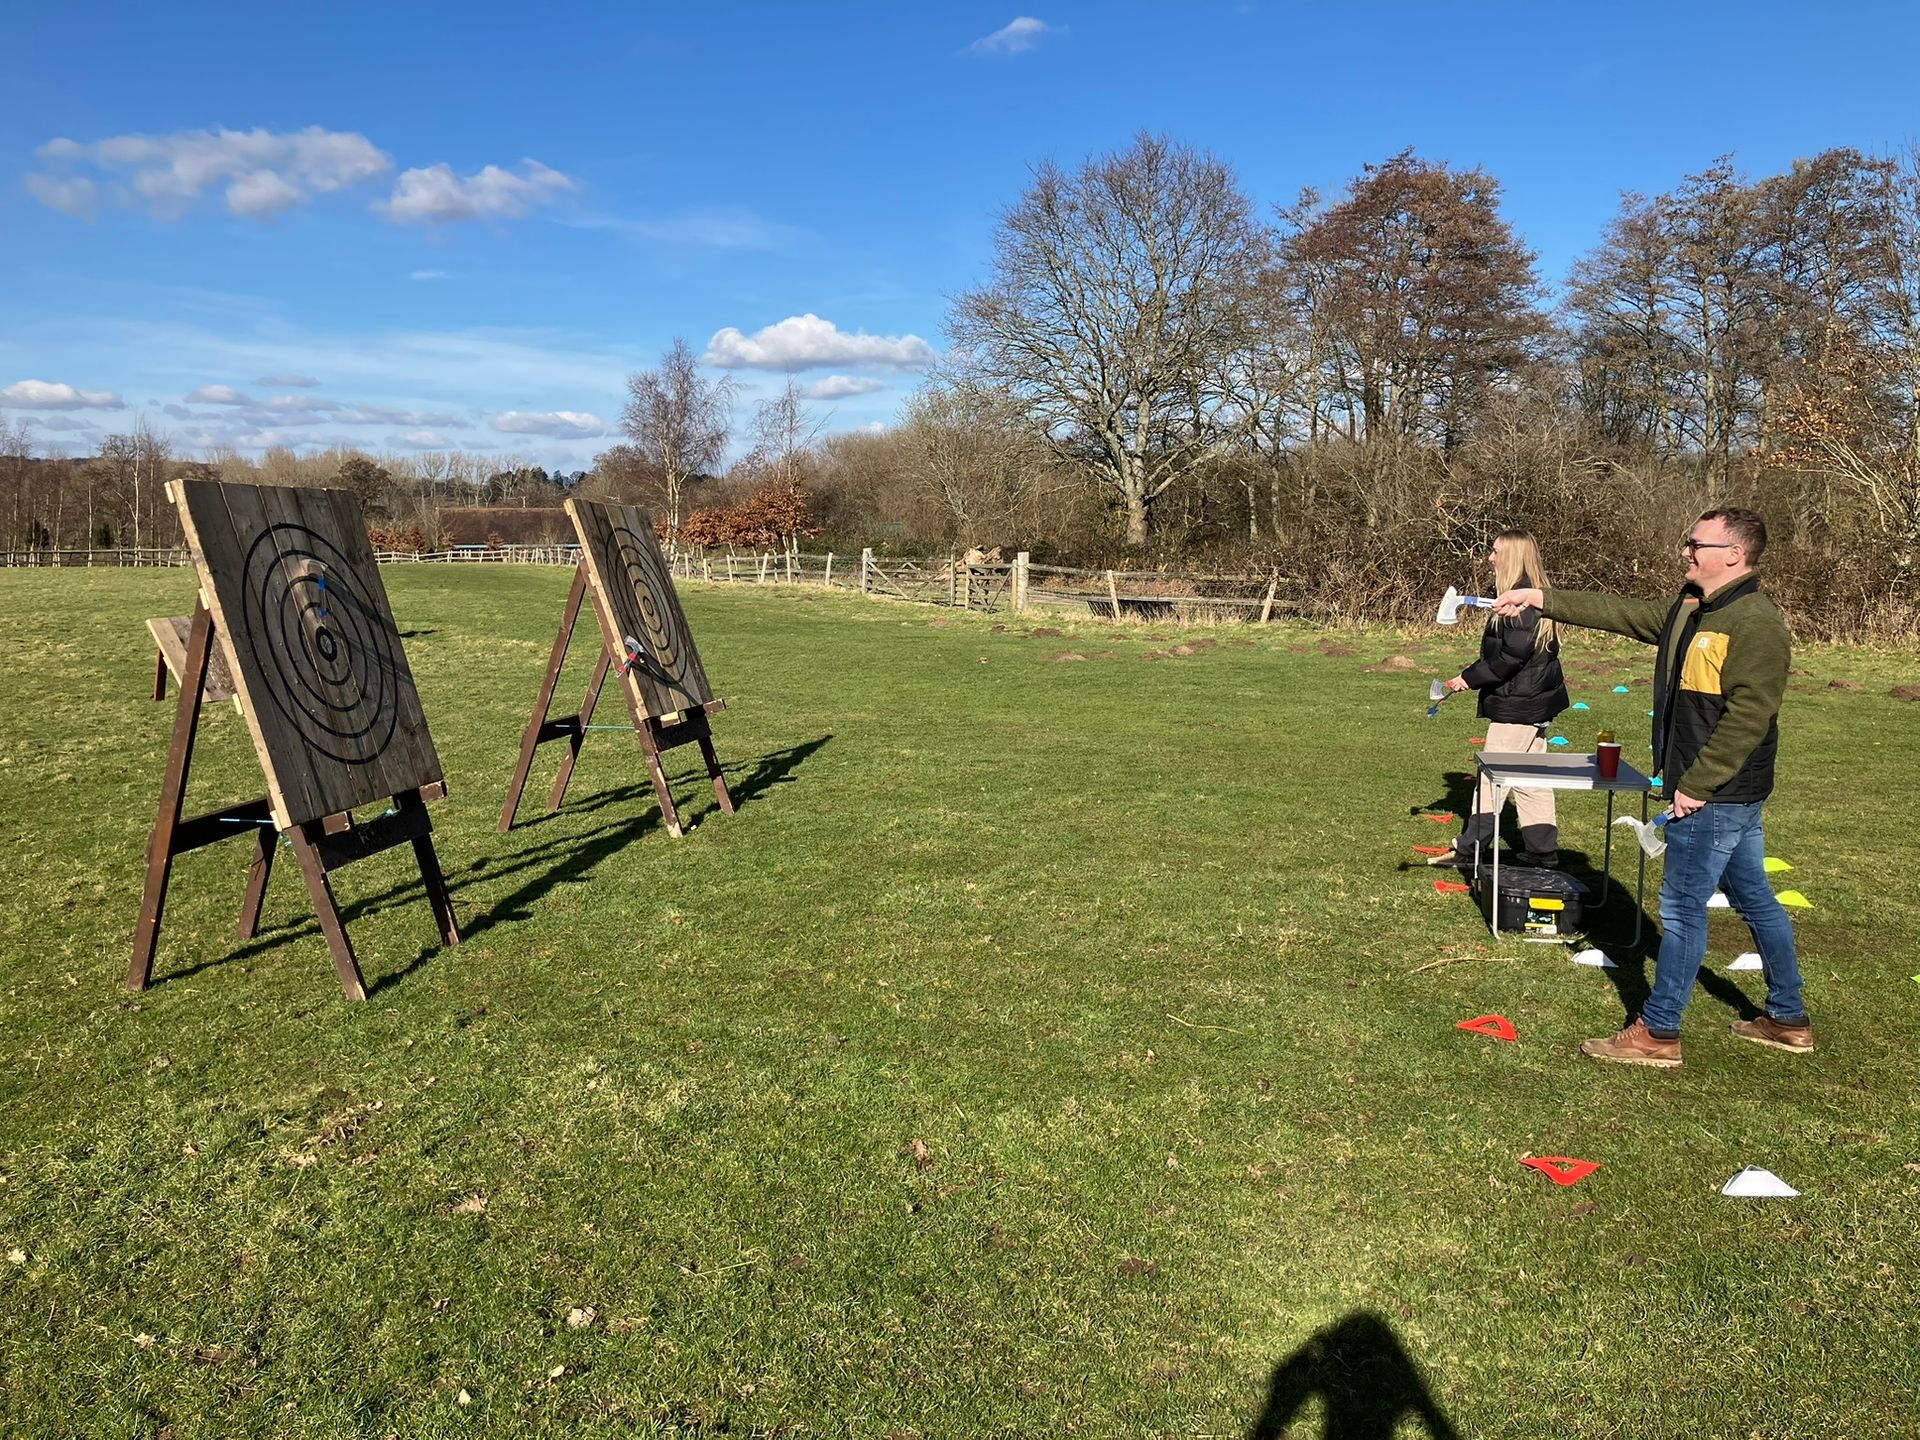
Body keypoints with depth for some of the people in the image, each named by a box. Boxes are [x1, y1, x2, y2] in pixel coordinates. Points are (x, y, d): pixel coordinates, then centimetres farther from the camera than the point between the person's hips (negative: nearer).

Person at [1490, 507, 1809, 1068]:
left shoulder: (1755, 622, -19)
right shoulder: (1688, 611, 10)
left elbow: (1748, 716, -23)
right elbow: (1617, 612, 13)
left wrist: (1696, 786, -22)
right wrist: (1541, 598, 6)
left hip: (1718, 794, -10)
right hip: (1723, 793, 10)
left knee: (1682, 907, -3)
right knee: (1755, 899, 18)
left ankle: (1657, 1034, 7)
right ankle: (1788, 1021, 31)